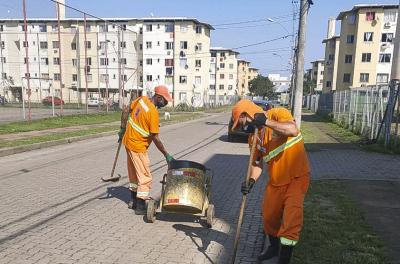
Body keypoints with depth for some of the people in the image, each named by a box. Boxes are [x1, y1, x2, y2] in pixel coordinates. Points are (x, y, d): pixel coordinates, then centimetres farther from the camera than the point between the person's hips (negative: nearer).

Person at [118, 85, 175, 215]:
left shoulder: (142, 99, -3)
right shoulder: (153, 113, -25)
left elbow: (126, 111, 6)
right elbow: (155, 138, -23)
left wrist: (123, 129, 14)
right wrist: (166, 155, -16)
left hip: (128, 140, 9)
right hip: (138, 146, -9)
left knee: (133, 173, 20)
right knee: (145, 177, 2)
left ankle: (133, 201, 33)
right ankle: (140, 206, 9)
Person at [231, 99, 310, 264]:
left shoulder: (278, 114, -14)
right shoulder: (254, 135, 3)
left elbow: (293, 130, -34)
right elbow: (257, 162, 5)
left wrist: (266, 121, -32)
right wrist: (251, 180, -12)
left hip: (297, 176, -6)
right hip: (276, 180, 6)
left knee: (291, 216, -16)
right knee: (269, 216, 14)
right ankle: (274, 247, 41)